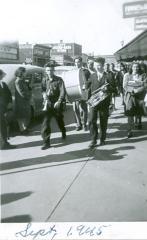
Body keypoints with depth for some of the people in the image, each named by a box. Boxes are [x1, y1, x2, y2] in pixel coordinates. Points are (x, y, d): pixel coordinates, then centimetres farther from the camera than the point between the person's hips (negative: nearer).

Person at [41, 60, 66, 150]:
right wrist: (44, 94, -14)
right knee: (46, 123, -10)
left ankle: (63, 134, 46)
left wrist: (59, 101, -23)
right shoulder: (45, 80, 4)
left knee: (60, 121, 17)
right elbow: (43, 89, 8)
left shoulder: (59, 80, -6)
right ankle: (46, 142, -5)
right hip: (48, 104, 1)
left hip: (57, 104, -1)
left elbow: (63, 92, -12)